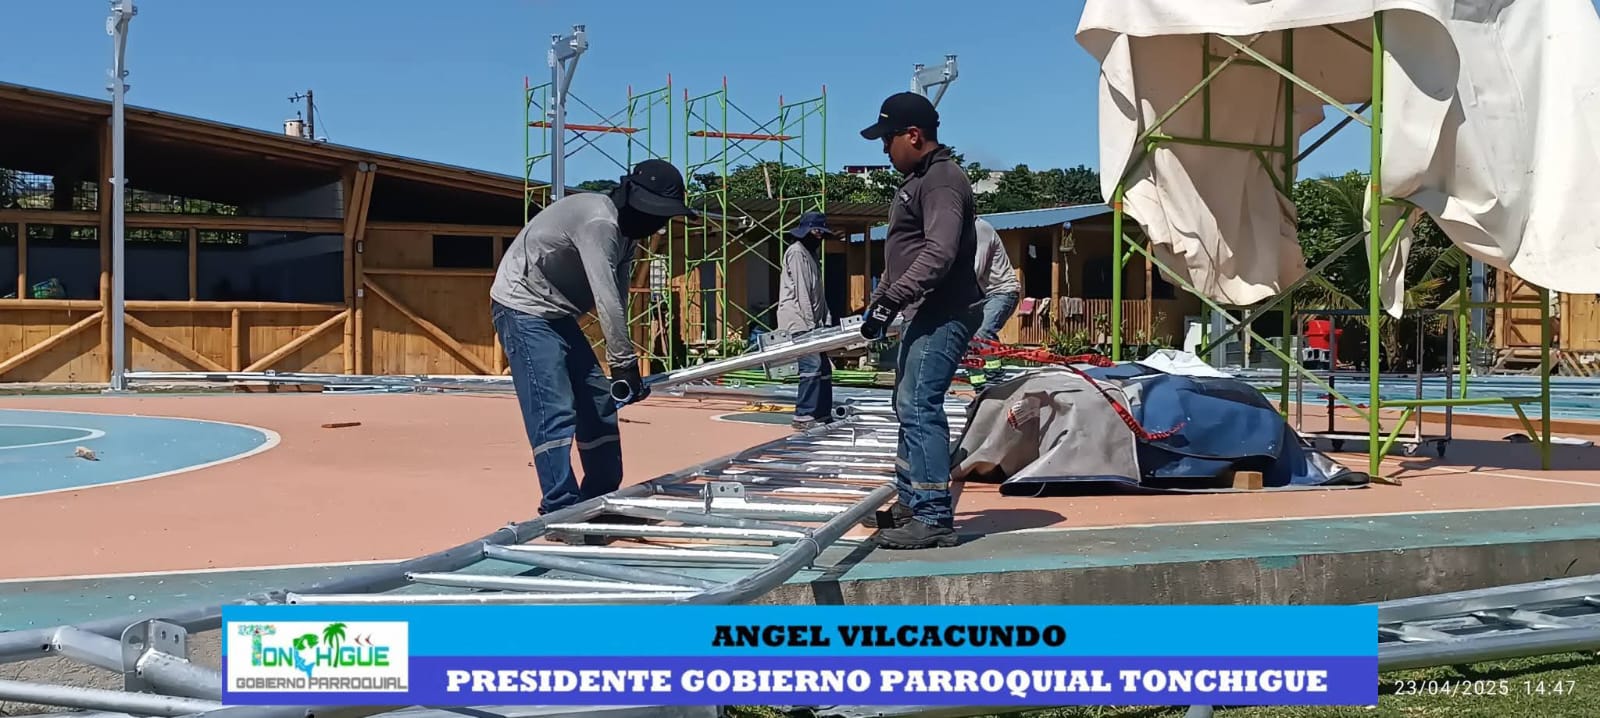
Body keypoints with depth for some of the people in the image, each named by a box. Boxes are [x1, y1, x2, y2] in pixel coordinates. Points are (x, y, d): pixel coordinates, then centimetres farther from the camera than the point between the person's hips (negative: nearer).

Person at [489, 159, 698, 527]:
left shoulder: (626, 232, 6)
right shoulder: (598, 222, -26)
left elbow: (619, 300, 3)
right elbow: (607, 301, -32)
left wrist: (621, 364, -5)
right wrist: (626, 363, -32)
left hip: (557, 314, 10)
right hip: (523, 309, -10)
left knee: (599, 400, 9)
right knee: (555, 411, -16)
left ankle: (602, 500, 18)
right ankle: (561, 510, -13)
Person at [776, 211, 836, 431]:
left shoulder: (812, 254, 23)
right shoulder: (796, 252, -7)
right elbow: (801, 291, -13)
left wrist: (827, 320, 13)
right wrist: (810, 323, -16)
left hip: (811, 323, 10)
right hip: (798, 321, -10)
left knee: (824, 368, 8)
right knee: (812, 365, -18)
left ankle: (823, 414, 13)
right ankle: (803, 416, -18)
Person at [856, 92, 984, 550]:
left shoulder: (943, 179, -14)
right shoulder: (919, 179, 19)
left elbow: (939, 253, -25)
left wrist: (891, 299, -27)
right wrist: (880, 301, 23)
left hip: (943, 315, -11)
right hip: (924, 314, 11)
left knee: (919, 407, -15)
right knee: (910, 406, 15)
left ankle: (935, 517, -14)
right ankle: (910, 504, 25)